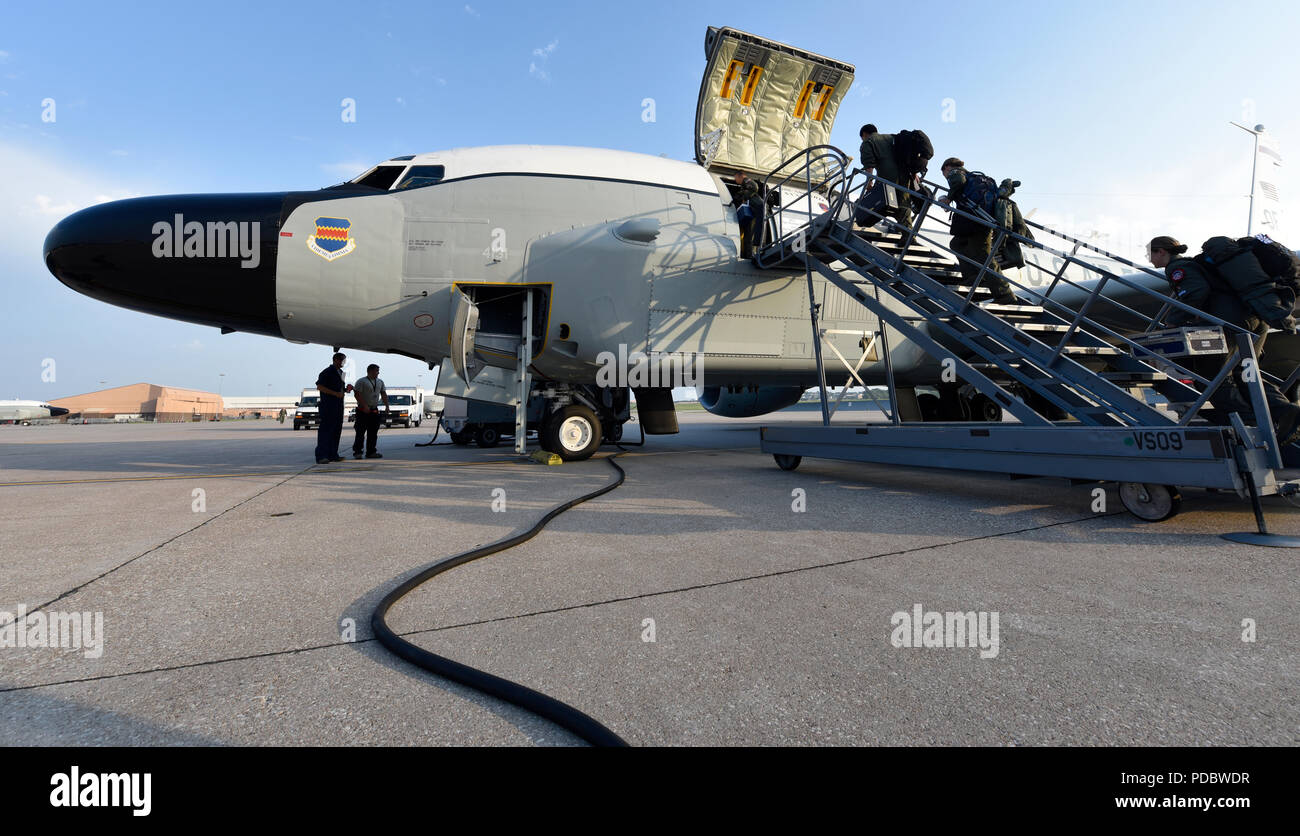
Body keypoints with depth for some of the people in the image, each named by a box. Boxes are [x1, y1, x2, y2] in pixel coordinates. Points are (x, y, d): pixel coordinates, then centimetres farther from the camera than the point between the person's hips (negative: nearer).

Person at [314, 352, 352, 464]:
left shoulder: (340, 372, 19)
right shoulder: (328, 372, -8)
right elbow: (319, 387, -15)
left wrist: (346, 389, 7)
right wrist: (336, 393, -19)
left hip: (338, 405, 9)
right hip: (328, 405, -9)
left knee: (337, 429, 10)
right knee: (326, 429, -10)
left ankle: (333, 454, 15)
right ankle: (321, 456, -10)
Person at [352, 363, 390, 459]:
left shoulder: (380, 382, 15)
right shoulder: (361, 382, -6)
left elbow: (384, 394, 16)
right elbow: (357, 394, -12)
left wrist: (386, 406, 5)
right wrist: (365, 406, -18)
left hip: (374, 411, 6)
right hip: (363, 411, -6)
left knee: (373, 433, 7)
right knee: (360, 433, -5)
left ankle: (371, 452, 13)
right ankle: (357, 452, 1)